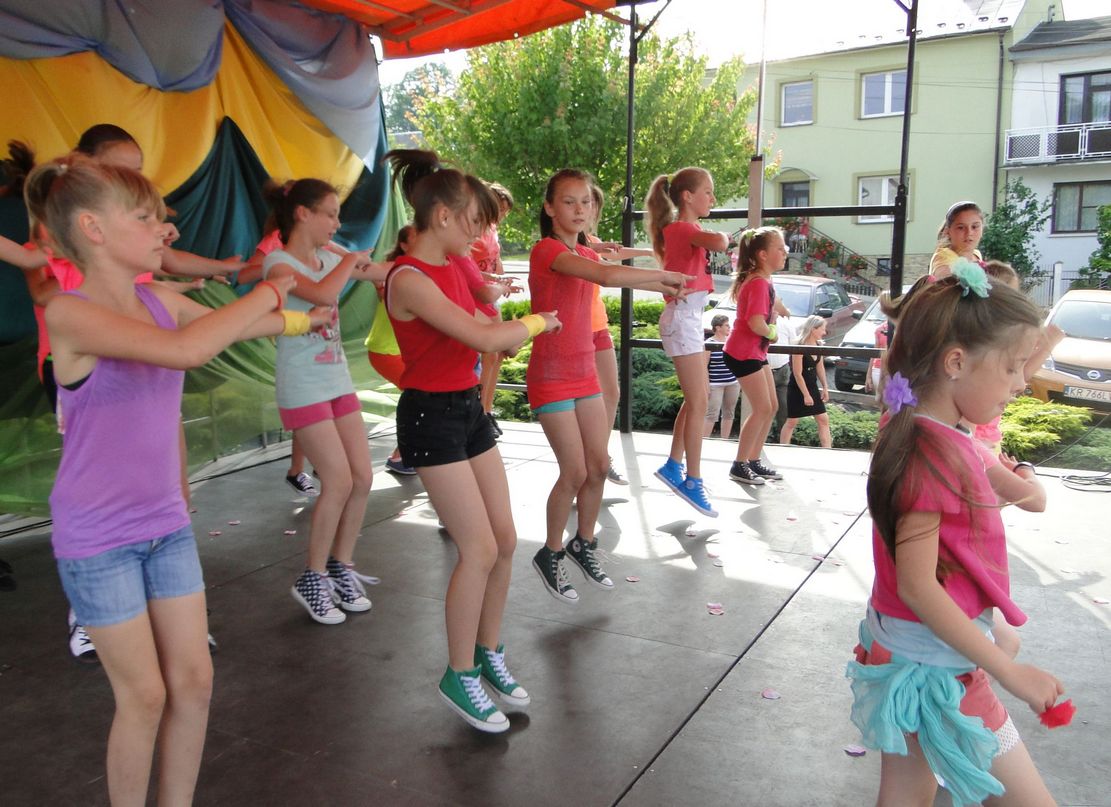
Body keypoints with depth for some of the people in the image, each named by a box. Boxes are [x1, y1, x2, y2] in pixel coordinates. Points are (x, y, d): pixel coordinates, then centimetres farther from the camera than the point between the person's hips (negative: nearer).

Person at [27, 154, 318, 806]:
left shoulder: (159, 302, 0)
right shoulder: (71, 314, -21)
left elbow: (228, 328, 19)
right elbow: (185, 350, -35)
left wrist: (297, 319, 8)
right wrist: (269, 292, -25)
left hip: (167, 524, 6)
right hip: (97, 539, -6)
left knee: (194, 679, 10)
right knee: (144, 694, 4)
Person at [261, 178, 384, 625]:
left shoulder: (330, 258, 9)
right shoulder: (278, 263, -12)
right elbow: (323, 293, -30)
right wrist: (350, 261, -15)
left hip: (338, 382, 7)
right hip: (303, 388, -7)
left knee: (362, 477, 4)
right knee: (339, 482, -10)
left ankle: (341, 568, 21)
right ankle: (313, 580, 8)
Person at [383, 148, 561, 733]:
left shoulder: (451, 267, 9)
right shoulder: (408, 280, -20)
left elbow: (479, 331, 12)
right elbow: (485, 339, -25)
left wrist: (524, 327, -7)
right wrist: (536, 322, -8)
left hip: (468, 407, 9)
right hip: (431, 416, -9)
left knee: (504, 539, 10)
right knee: (479, 549, -6)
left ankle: (489, 654, 28)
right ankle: (459, 677, 13)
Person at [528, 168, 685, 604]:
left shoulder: (585, 253, 11)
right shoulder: (547, 250, -17)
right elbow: (607, 276, -30)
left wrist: (664, 286, 14)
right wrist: (663, 275, -20)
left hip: (584, 372, 8)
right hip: (551, 377, -8)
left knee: (599, 465, 9)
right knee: (575, 471, -5)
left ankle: (584, 544, 29)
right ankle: (550, 554, 15)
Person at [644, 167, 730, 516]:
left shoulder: (685, 229, 14)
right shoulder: (683, 229, -15)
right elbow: (718, 244, -33)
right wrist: (721, 235, -11)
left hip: (689, 317, 10)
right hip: (682, 317, -10)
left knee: (695, 398, 15)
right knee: (698, 402, -7)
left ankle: (674, 465, 24)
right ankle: (692, 481, 0)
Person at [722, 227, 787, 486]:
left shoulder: (764, 281, 10)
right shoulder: (758, 283, -20)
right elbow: (756, 323, -30)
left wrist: (775, 315, 14)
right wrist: (773, 333, -11)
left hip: (756, 352, 10)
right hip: (743, 353, -10)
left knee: (772, 406, 13)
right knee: (762, 409, -8)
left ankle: (753, 460, 22)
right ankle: (739, 466, 1)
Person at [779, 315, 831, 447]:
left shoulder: (818, 345, 2)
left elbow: (820, 367, 11)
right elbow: (797, 374, -21)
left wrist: (825, 387, 6)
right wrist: (806, 395, -20)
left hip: (812, 387, 7)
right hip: (797, 388, -7)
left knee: (823, 419, 5)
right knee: (792, 421, 0)